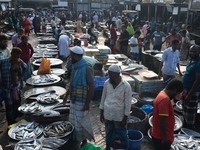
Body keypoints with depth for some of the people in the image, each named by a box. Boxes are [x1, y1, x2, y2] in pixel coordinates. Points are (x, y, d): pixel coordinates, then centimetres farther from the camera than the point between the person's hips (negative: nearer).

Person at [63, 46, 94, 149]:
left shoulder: (86, 68, -20)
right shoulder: (75, 67, 5)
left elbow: (91, 87, -19)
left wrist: (87, 103, -19)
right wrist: (66, 95, 19)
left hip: (81, 101, -7)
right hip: (73, 99, 8)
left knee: (80, 123, 4)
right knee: (72, 121, 18)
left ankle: (84, 141, 24)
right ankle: (74, 138, 37)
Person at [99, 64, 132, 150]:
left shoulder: (126, 86, -18)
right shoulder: (106, 83, -6)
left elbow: (127, 103, -12)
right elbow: (103, 98, 4)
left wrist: (125, 118, -9)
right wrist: (101, 113, 7)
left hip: (119, 116, -3)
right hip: (107, 114, 3)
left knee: (122, 134, 12)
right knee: (108, 132, 20)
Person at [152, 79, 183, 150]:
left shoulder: (162, 94, 6)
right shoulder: (165, 99, -26)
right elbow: (162, 121, -27)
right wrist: (165, 137, -19)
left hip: (158, 134, 10)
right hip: (161, 137, -10)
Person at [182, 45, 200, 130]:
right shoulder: (191, 61, 8)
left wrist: (189, 95, -23)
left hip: (193, 92, -10)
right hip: (186, 91, 10)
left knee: (190, 114, 1)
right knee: (185, 112, 21)